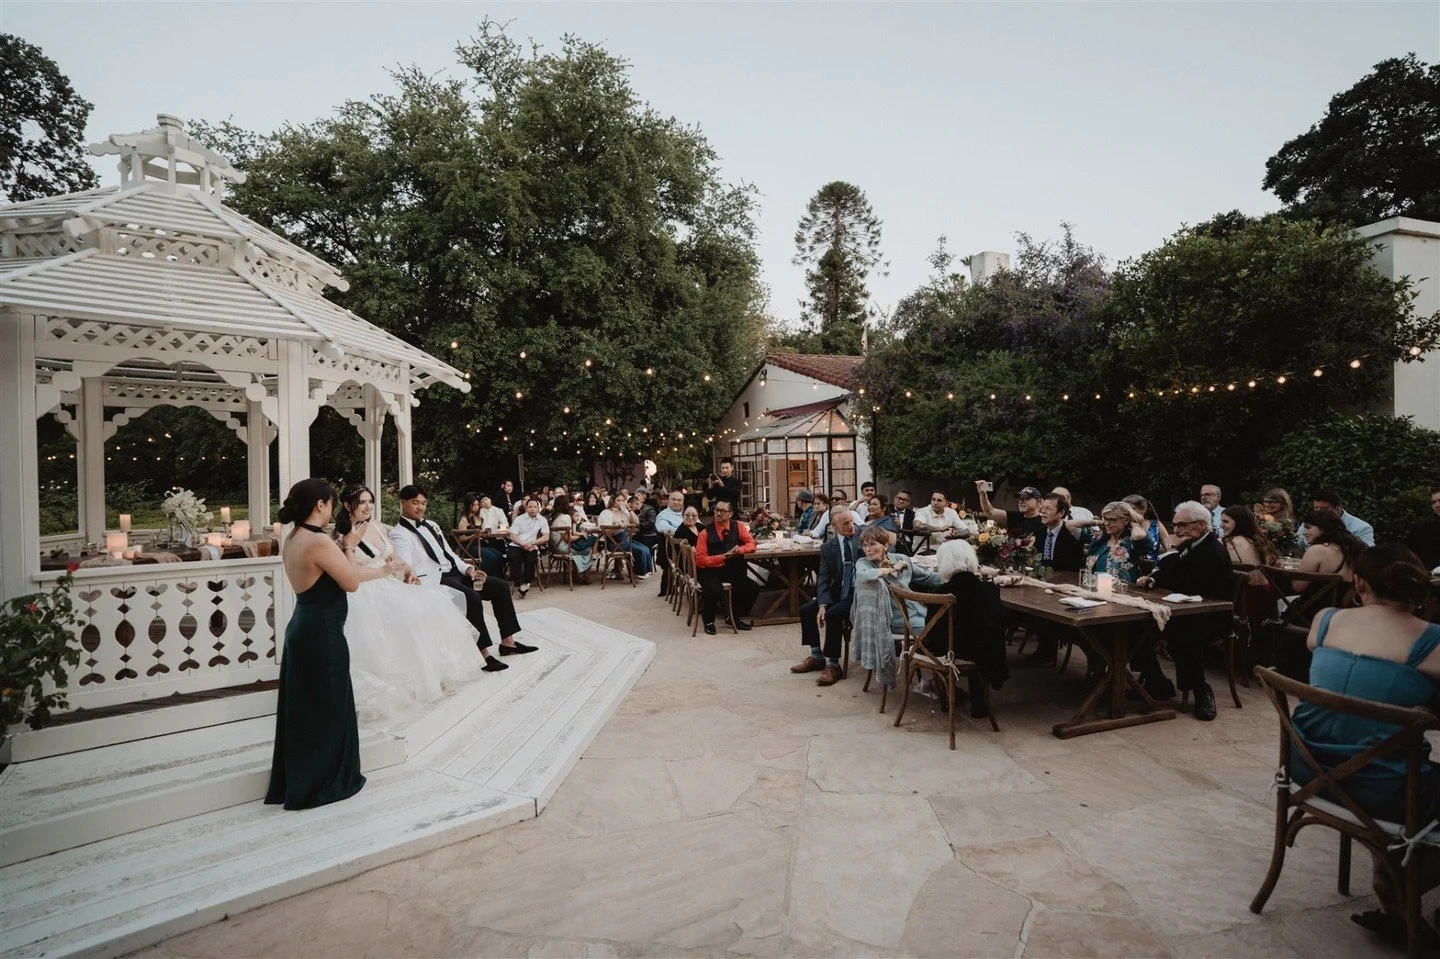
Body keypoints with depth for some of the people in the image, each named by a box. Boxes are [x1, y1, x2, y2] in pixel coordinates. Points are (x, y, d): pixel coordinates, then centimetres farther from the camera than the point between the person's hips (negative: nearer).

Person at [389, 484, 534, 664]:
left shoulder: (430, 525, 19)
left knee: (500, 586, -2)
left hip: (454, 573, 9)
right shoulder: (399, 534, -6)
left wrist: (467, 569, 4)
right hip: (435, 581, -9)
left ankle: (507, 642, 3)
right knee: (472, 598, -33)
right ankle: (483, 652, -24)